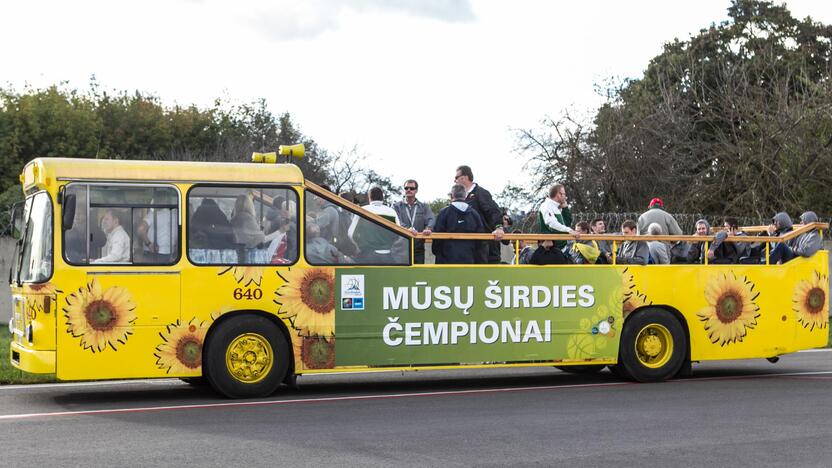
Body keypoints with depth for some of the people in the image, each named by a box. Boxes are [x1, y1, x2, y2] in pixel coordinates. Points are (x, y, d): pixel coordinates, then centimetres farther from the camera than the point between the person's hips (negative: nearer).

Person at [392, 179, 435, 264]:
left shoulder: (424, 207, 13)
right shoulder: (396, 206, 8)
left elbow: (431, 219, -3)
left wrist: (428, 228, -27)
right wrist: (406, 229, -30)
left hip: (419, 248, 2)